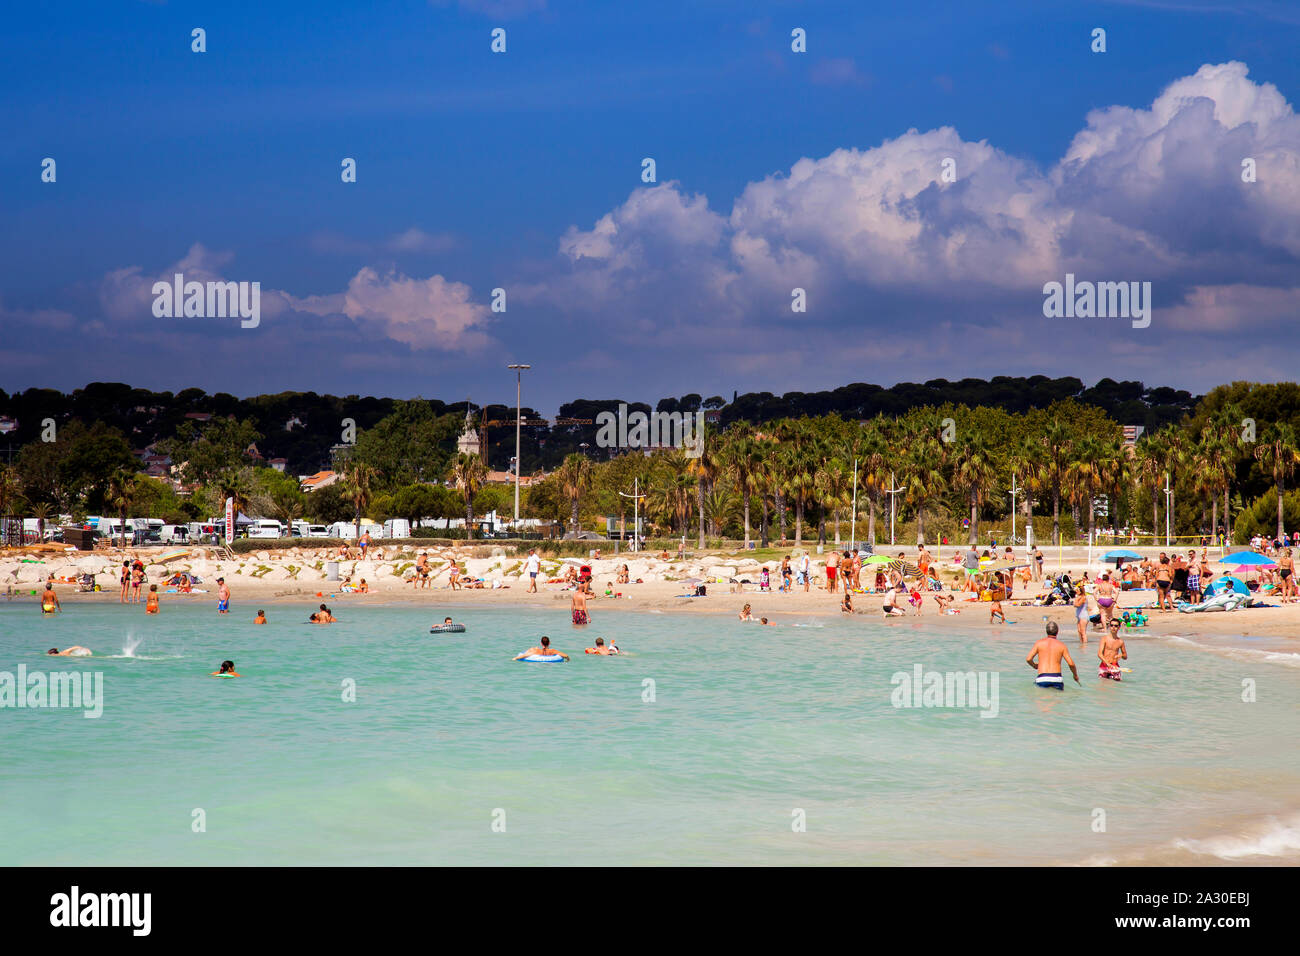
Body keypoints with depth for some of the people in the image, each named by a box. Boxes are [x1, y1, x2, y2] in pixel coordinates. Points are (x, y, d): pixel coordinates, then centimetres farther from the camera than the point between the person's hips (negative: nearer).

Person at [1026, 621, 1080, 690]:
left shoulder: (1039, 643, 8)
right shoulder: (1062, 646, 8)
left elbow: (1028, 659, 1)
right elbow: (1071, 664, 1)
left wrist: (1034, 665, 25)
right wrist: (1075, 675, 20)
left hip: (1042, 679, 0)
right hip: (1056, 679, 0)